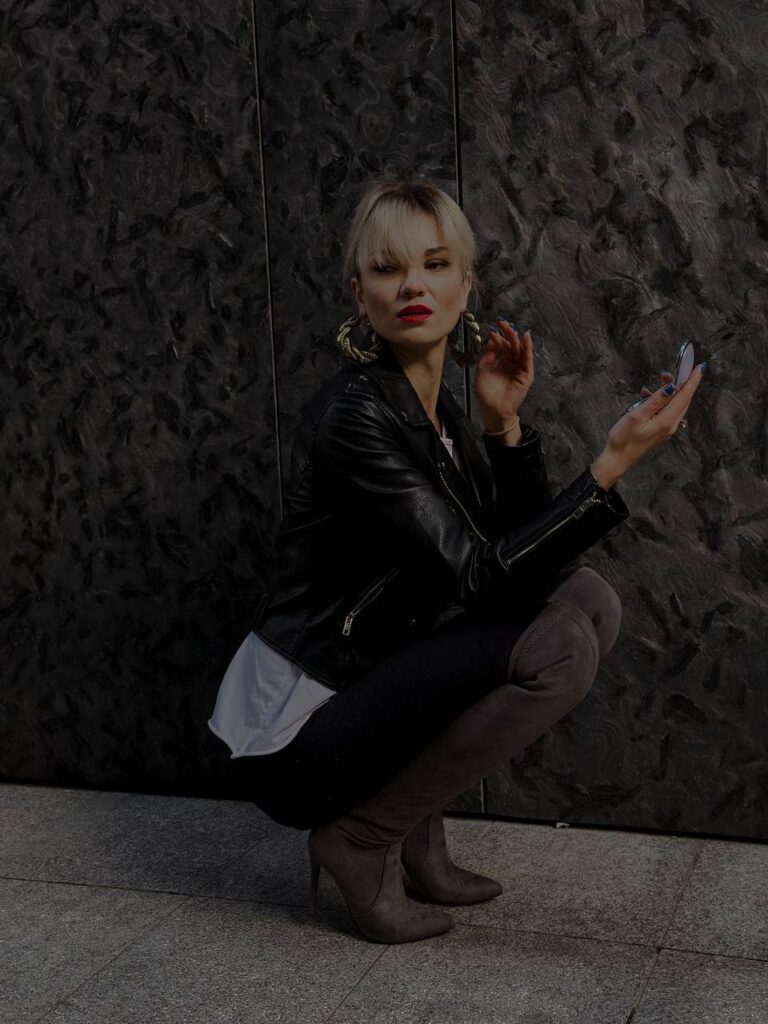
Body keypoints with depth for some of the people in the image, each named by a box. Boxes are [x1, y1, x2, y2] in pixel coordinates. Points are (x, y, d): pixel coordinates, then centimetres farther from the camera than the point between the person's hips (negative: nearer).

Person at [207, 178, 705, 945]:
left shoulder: (439, 409, 7)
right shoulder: (352, 415, -20)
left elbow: (529, 552, 5)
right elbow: (485, 580, -24)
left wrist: (502, 423, -7)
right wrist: (615, 461, -26)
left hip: (374, 682, 8)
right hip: (296, 733, -8)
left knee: (587, 599, -1)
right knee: (557, 645, -22)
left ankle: (417, 835, 5)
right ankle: (362, 839, -5)